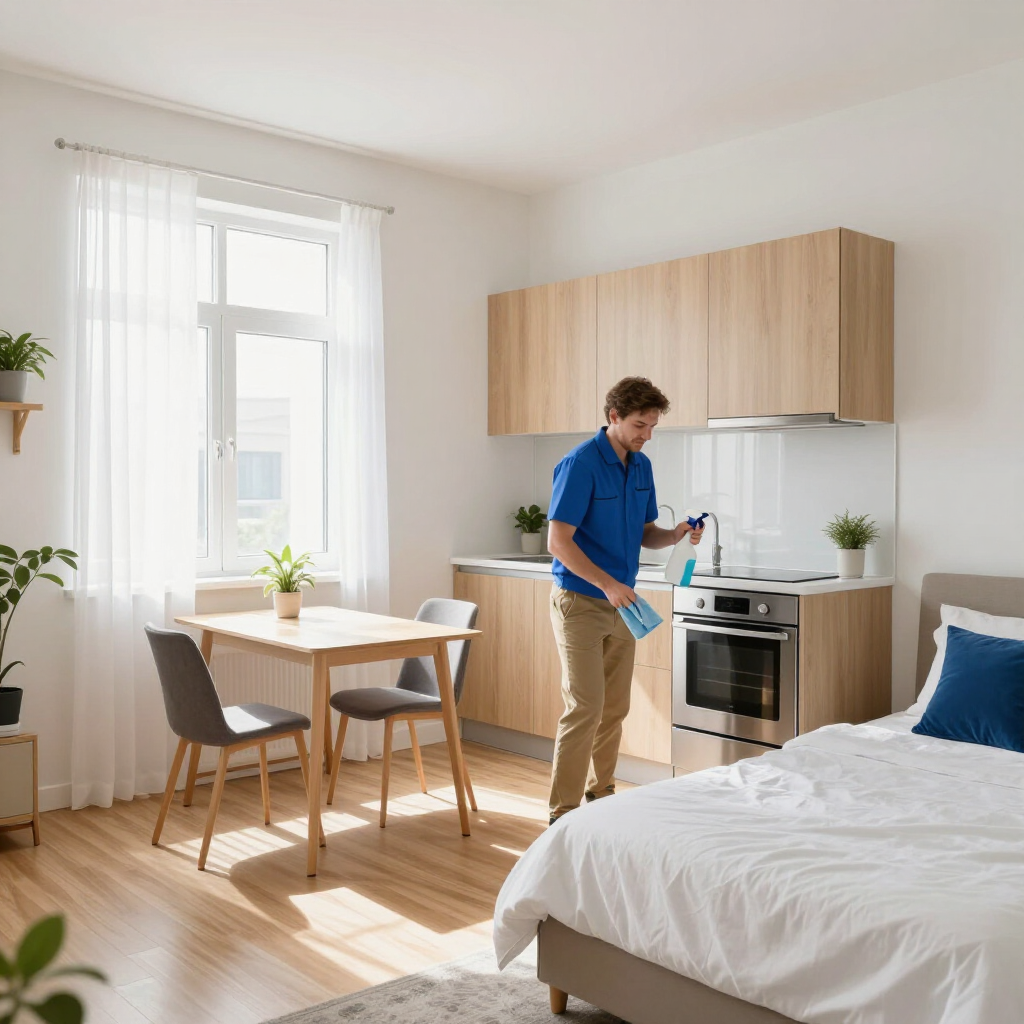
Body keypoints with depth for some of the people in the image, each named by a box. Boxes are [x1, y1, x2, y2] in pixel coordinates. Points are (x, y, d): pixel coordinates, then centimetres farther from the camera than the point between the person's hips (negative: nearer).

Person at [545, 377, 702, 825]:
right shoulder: (579, 464, -16)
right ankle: (562, 813, -1)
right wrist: (608, 584, -28)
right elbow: (559, 542, -20)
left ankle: (601, 793, 26)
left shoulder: (642, 466, 7)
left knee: (614, 708, 12)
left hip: (620, 603, 7)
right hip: (579, 602, -7)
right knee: (585, 707, -10)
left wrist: (676, 535, -6)